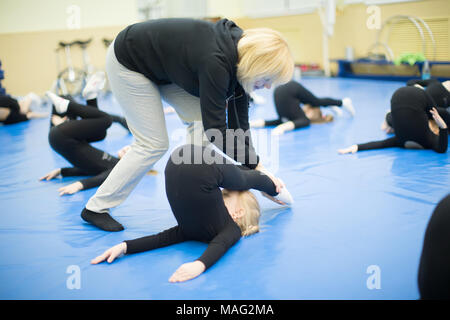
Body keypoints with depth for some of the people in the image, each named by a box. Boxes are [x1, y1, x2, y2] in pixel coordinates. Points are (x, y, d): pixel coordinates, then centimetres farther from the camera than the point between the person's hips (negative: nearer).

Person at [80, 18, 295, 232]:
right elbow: (215, 129, -32)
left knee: (200, 116, -3)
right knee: (153, 144, -7)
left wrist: (254, 164, -8)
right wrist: (254, 163, -23)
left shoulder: (238, 56, -11)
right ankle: (96, 207, 5)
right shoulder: (215, 63, -36)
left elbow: (238, 121, -5)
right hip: (127, 63, -8)